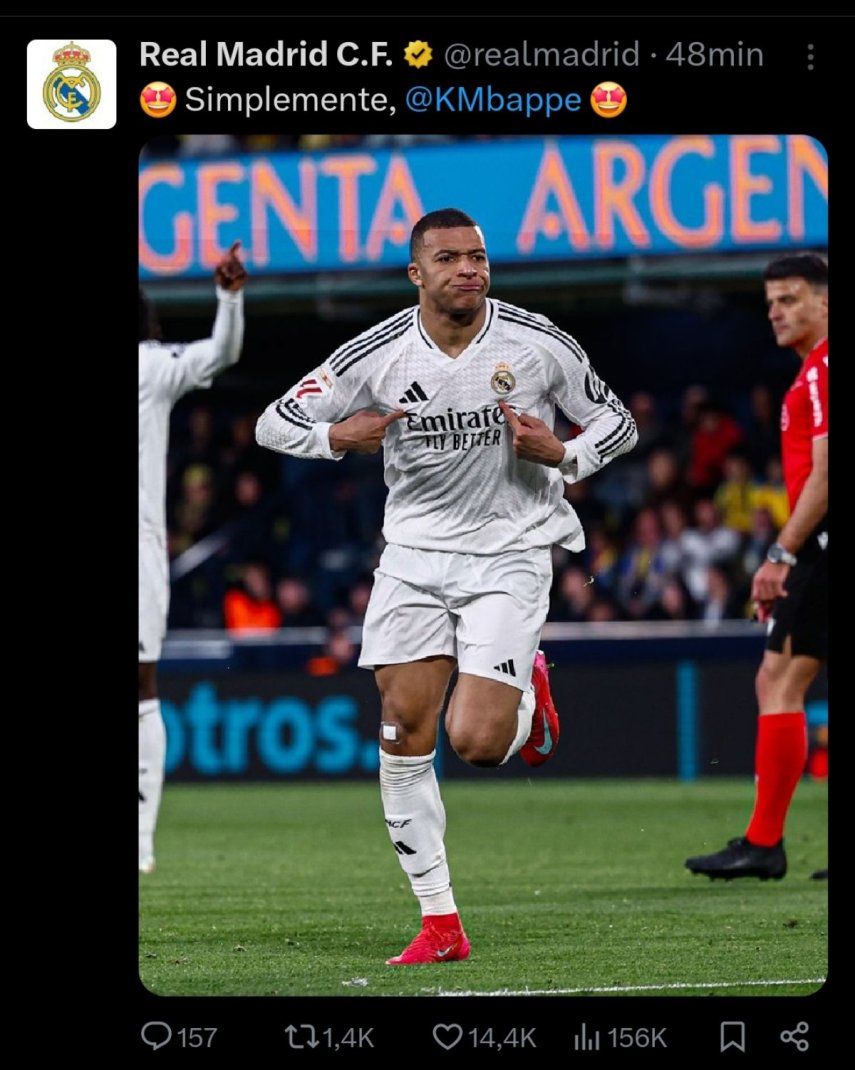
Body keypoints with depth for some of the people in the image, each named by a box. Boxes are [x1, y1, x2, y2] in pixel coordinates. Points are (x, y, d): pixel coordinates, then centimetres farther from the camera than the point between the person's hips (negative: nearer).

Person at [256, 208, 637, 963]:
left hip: (510, 554, -2)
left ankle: (530, 693, 23)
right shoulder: (377, 355, -6)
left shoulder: (540, 345, -8)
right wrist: (338, 436, -21)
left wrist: (564, 455, -16)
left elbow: (618, 423, 5)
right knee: (405, 734, -6)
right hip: (415, 554, 2)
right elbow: (274, 423, 0)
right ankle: (440, 923, 4)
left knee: (476, 743, -15)